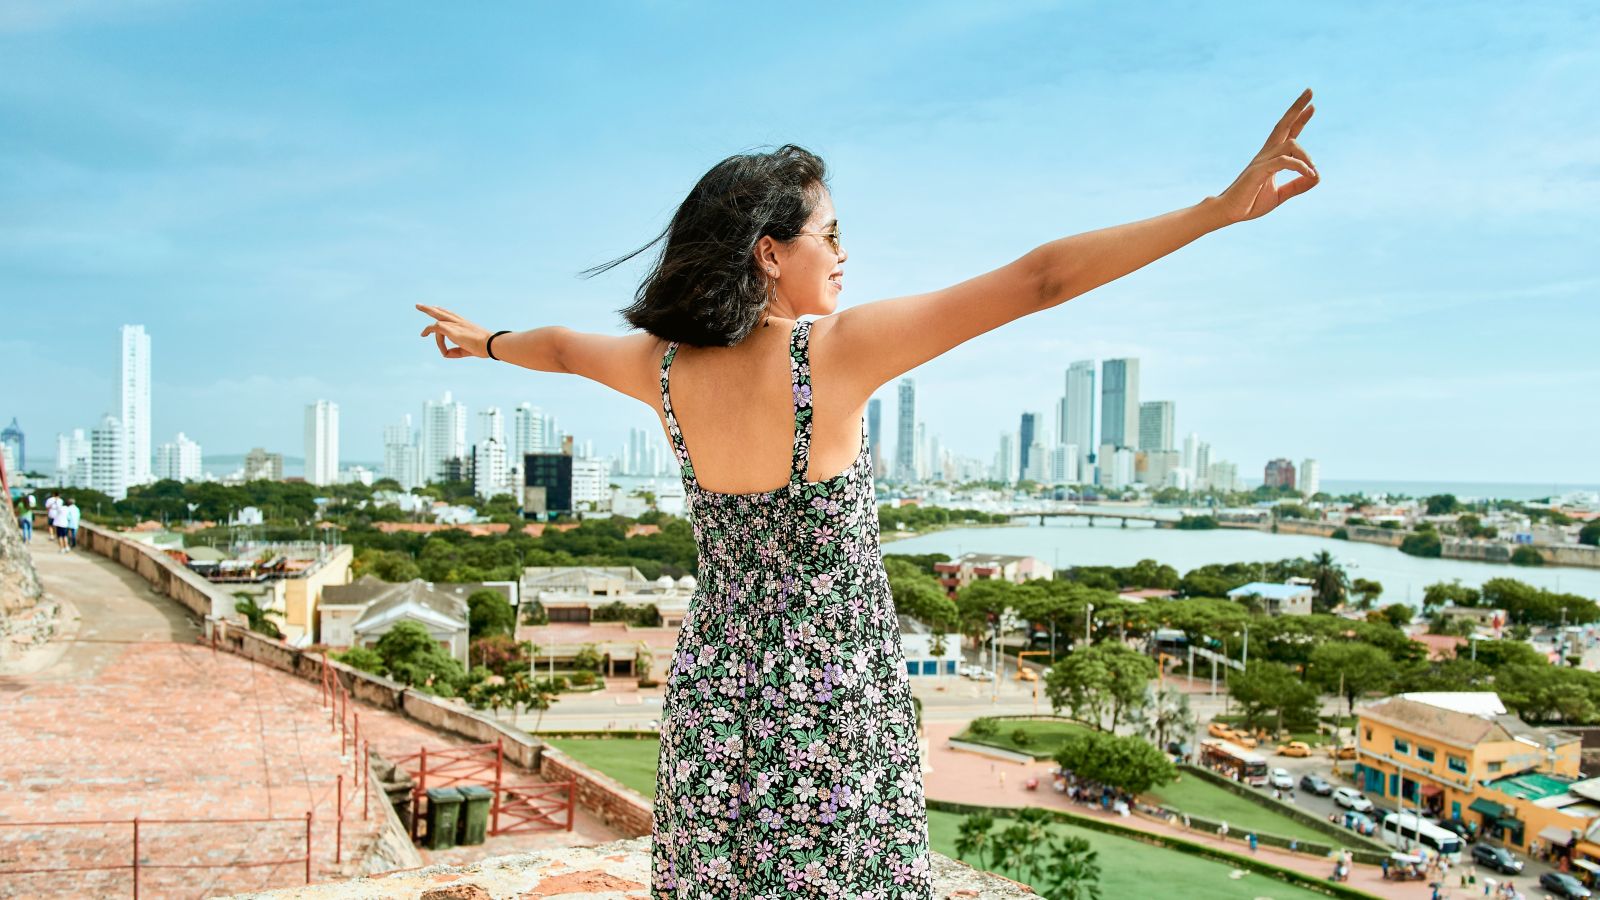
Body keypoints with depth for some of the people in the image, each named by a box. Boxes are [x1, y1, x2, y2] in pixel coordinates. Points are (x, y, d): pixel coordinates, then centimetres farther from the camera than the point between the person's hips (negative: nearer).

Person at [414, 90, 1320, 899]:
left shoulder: (666, 368, -4)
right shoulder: (838, 350, -19)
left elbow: (559, 346, 18)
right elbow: (1038, 280, -21)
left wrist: (484, 340, 39)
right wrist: (1222, 206, -18)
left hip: (712, 696, 5)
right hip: (835, 703, -5)